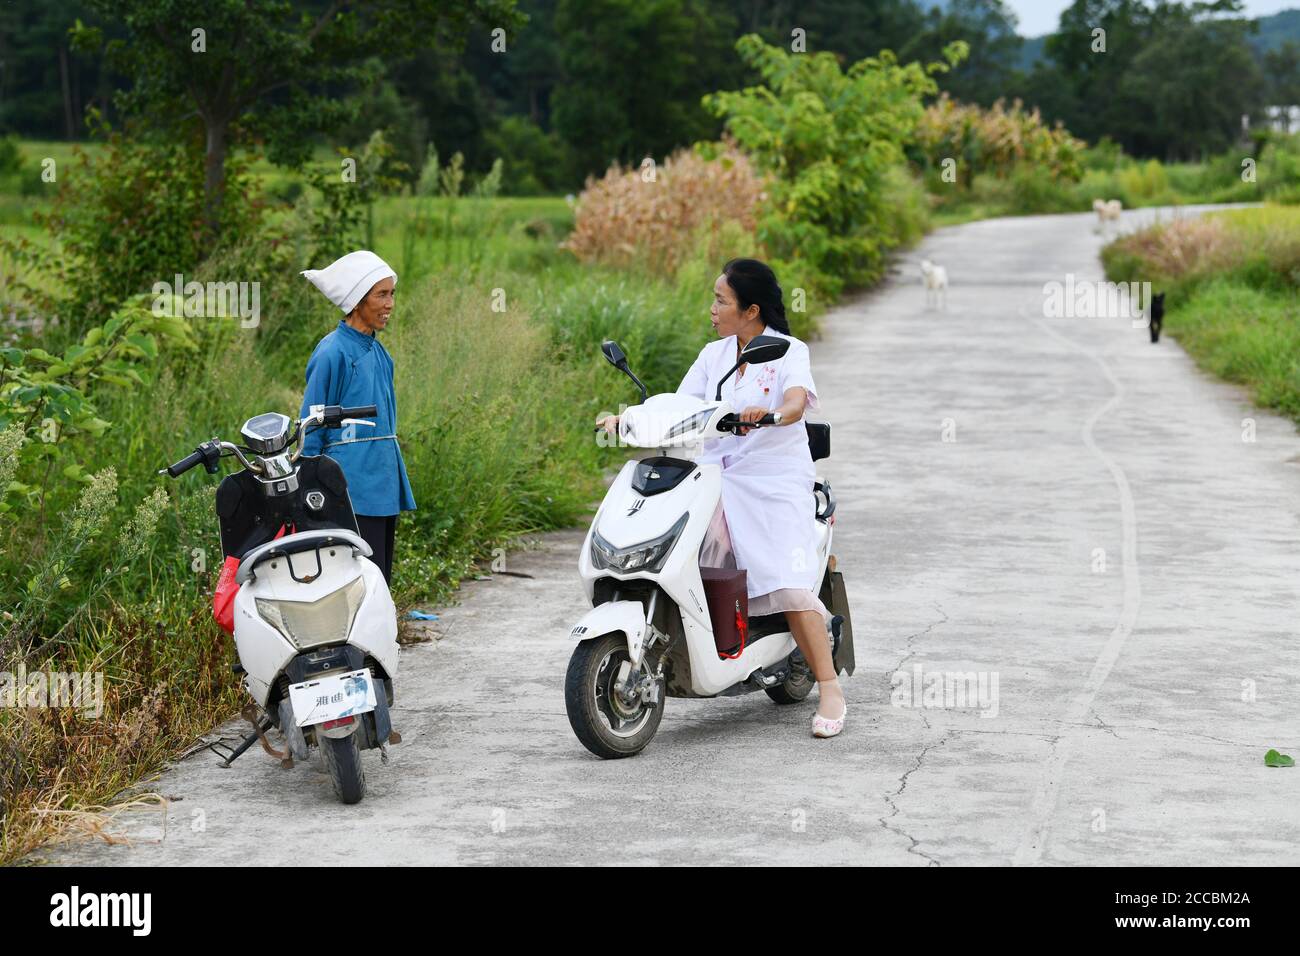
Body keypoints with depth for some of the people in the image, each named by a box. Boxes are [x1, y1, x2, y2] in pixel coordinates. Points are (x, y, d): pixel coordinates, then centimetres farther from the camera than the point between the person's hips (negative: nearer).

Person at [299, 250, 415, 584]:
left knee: (381, 582, 10)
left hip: (384, 487, 9)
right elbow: (312, 427, -8)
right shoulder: (333, 353, -11)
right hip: (353, 487, -9)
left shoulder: (378, 352, 14)